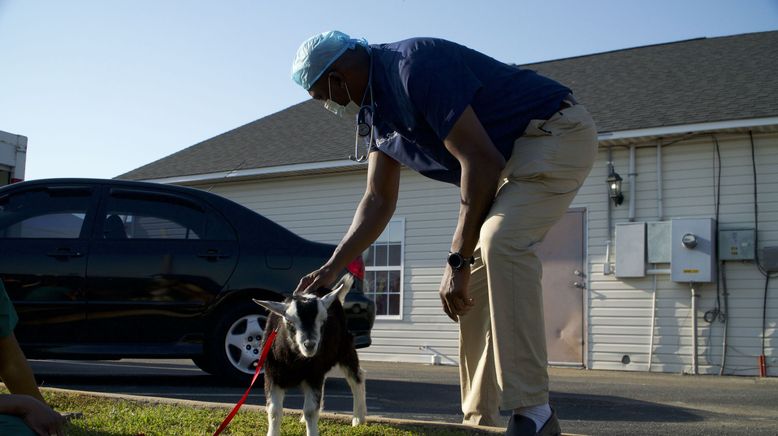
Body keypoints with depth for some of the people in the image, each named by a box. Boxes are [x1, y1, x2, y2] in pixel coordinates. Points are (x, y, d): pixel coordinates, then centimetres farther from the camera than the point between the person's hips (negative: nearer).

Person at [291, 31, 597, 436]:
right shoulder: (375, 108, 6)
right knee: (472, 283, 4)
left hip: (558, 132, -10)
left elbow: (480, 160, -25)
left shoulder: (415, 66, -24)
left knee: (500, 242, -31)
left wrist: (458, 259, -20)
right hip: (508, 157, 10)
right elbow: (378, 199, 11)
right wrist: (330, 268, 4)